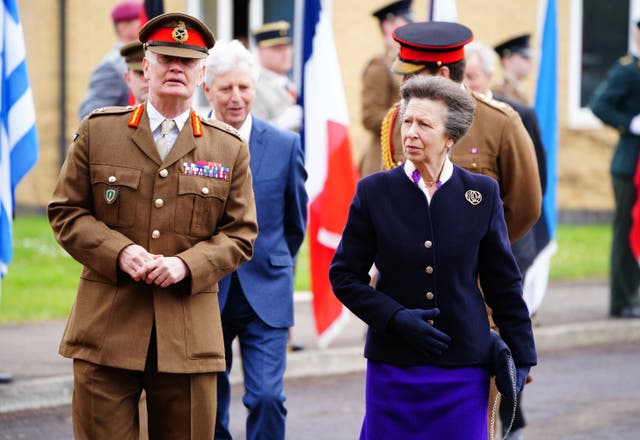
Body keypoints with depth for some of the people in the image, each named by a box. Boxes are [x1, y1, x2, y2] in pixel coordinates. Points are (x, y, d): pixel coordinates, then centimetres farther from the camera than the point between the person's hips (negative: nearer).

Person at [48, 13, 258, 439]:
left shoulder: (230, 148, 9)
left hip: (189, 336, 1)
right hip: (107, 329, -1)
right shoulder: (98, 131, 7)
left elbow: (241, 234, 7)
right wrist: (118, 252, -11)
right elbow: (66, 212, 6)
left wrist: (187, 264, -11)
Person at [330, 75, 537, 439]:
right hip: (393, 365, 0)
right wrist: (395, 317, -11)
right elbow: (344, 275, 3)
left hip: (464, 365, 0)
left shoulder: (482, 194, 1)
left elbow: (504, 282, 7)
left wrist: (521, 355, 6)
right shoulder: (374, 191, -1)